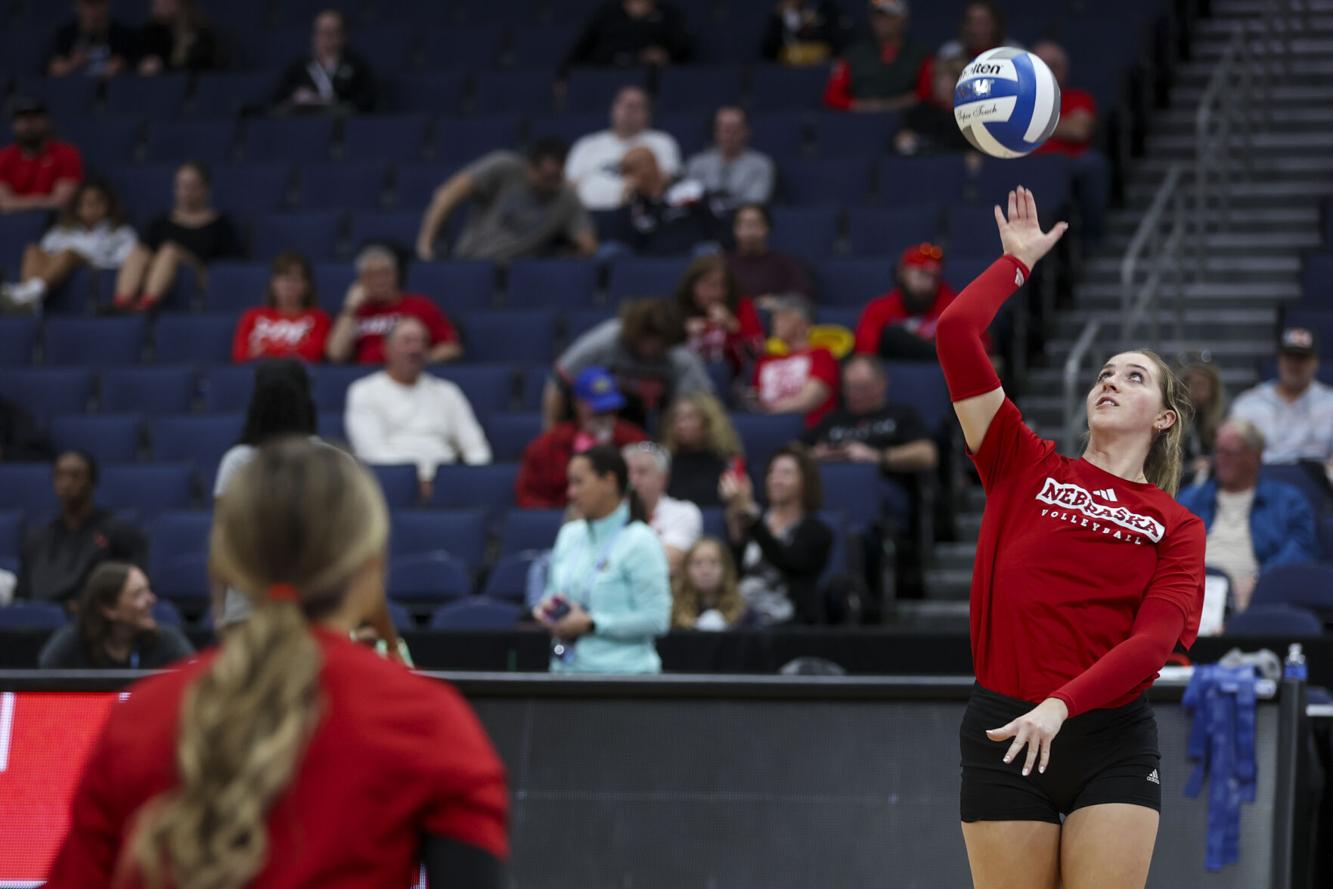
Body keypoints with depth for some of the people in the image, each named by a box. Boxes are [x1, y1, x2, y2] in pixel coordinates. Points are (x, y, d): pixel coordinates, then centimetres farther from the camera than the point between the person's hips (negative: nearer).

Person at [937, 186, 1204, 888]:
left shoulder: (1178, 527, 6)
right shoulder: (1026, 468, 8)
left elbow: (1157, 638, -9)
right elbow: (956, 333, 1)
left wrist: (1062, 706, -23)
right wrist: (1018, 261, 13)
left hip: (1113, 739, 0)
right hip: (1003, 735, 0)